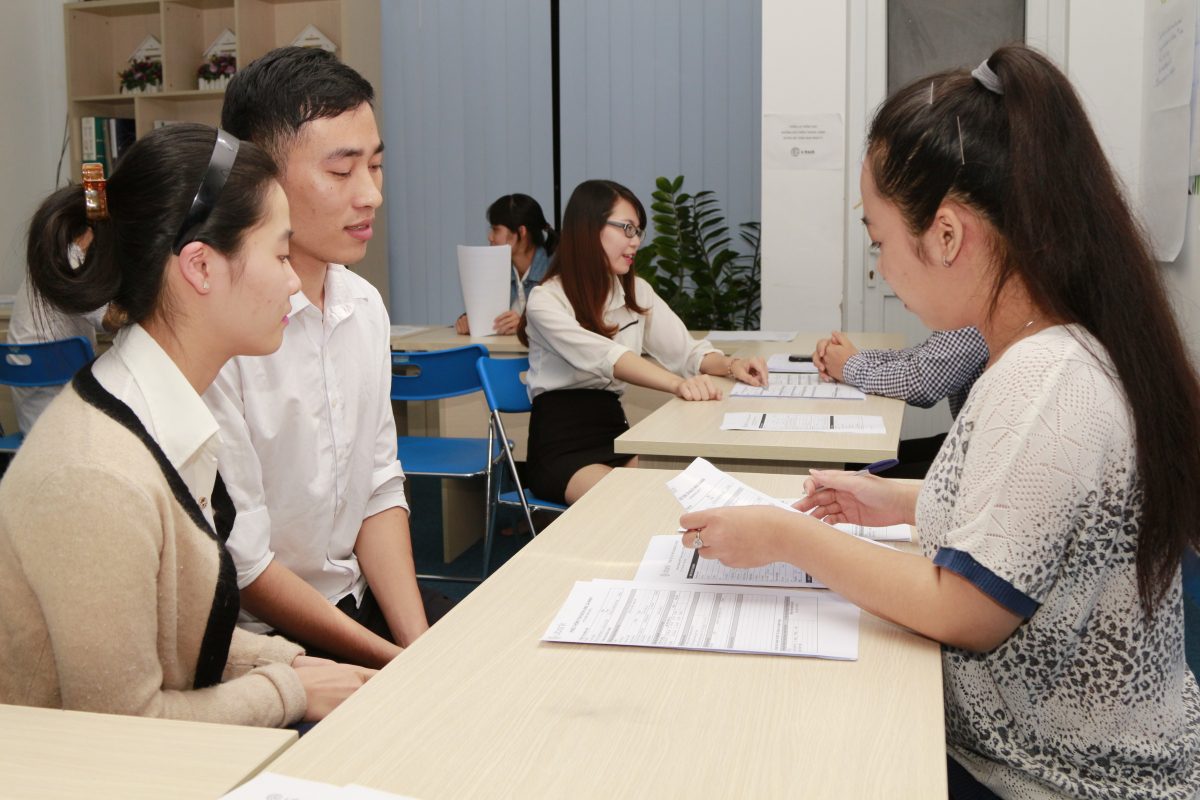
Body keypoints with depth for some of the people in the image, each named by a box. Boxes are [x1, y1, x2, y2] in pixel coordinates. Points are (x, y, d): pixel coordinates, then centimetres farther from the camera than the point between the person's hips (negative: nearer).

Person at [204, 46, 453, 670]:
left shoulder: (365, 305, 4)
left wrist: (420, 644, -5)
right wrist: (397, 663, -15)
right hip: (256, 636, -7)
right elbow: (240, 560, -17)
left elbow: (380, 490, 7)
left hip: (358, 601, 7)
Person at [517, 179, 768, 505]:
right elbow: (605, 357, -27)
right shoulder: (546, 300, -10)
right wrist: (678, 384, -43)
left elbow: (685, 350, 5)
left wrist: (730, 365, -18)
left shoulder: (637, 292, 12)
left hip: (616, 435, 6)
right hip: (562, 448, -6)